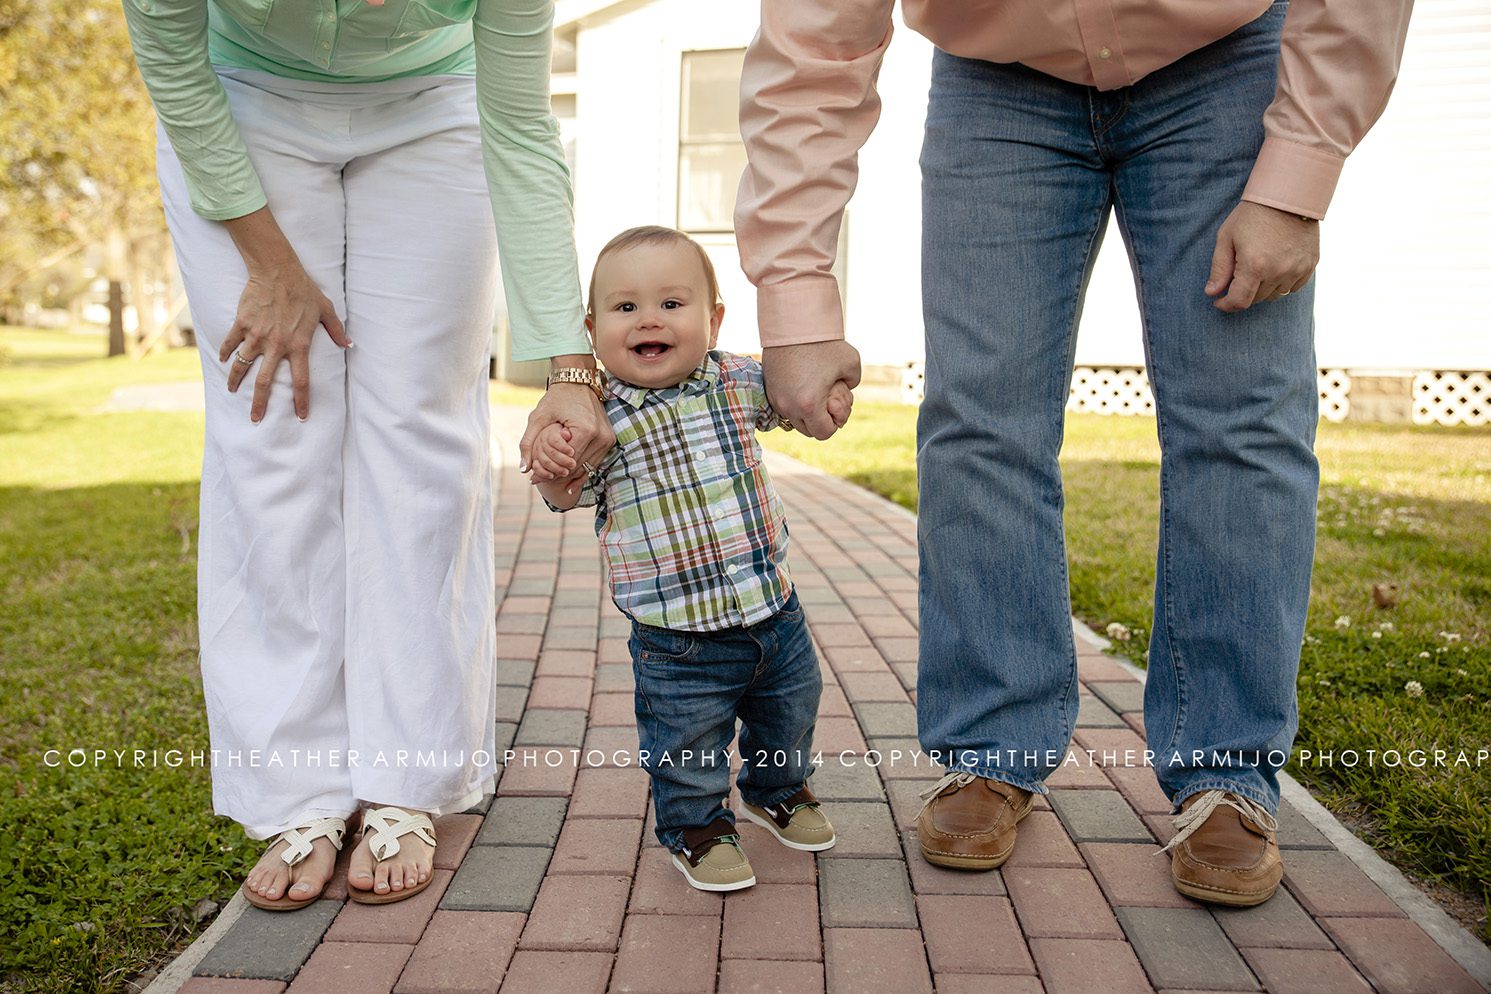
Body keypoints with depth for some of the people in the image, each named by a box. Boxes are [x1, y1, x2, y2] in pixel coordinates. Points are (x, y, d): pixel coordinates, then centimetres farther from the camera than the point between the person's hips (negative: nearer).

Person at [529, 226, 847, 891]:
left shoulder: (738, 381, -3)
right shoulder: (599, 414, -11)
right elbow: (568, 496, -6)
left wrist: (829, 393, -8)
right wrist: (551, 463, -28)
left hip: (773, 610, 4)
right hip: (679, 641, -4)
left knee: (790, 717, 24)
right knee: (686, 746, 8)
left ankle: (777, 790, 53)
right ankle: (697, 827, 37)